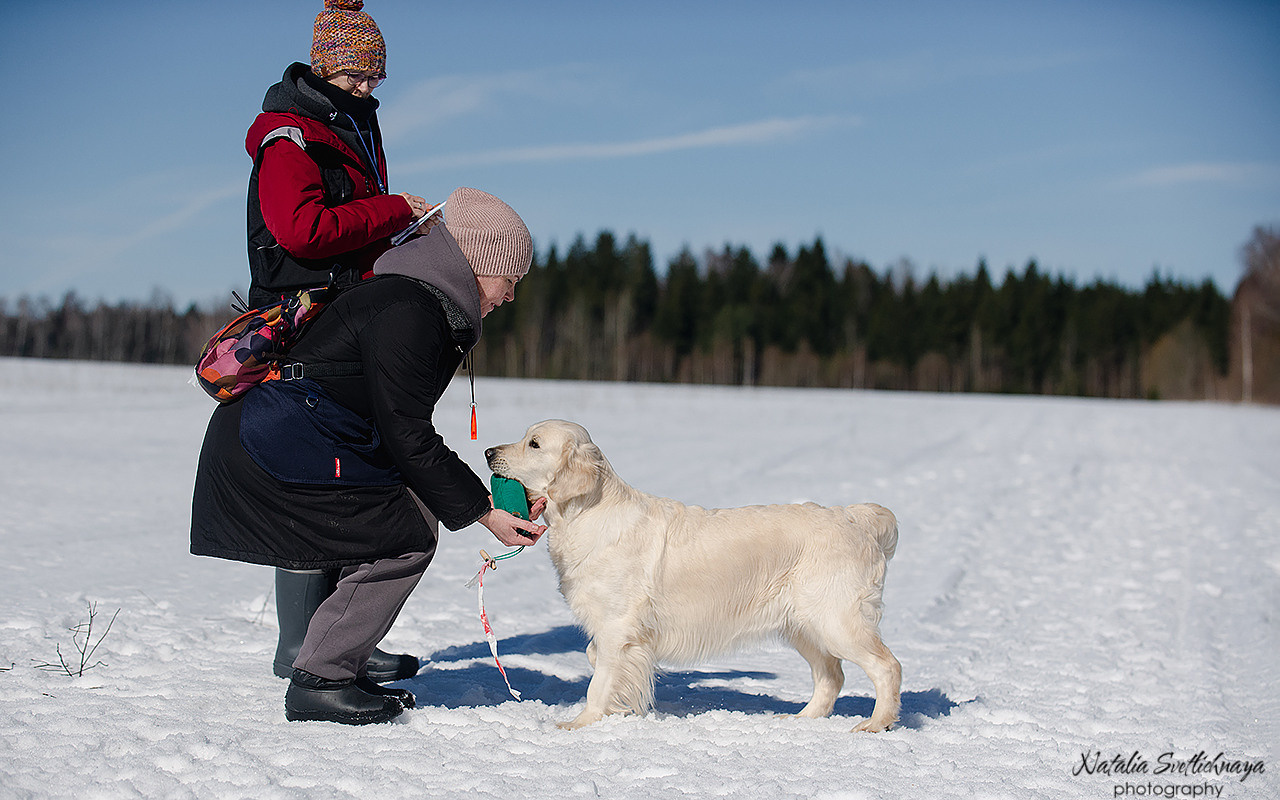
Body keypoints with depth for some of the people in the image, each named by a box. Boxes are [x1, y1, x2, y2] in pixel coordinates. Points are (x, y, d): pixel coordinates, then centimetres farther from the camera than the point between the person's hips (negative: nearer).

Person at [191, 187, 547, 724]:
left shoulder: (436, 313, 15)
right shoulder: (407, 313, -18)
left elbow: (409, 435, 16)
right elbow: (407, 439, -18)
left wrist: (496, 495, 11)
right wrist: (481, 513, -11)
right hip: (267, 454, -11)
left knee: (418, 512, 9)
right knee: (407, 537, -9)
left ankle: (338, 671, 13)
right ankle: (318, 683, -4)